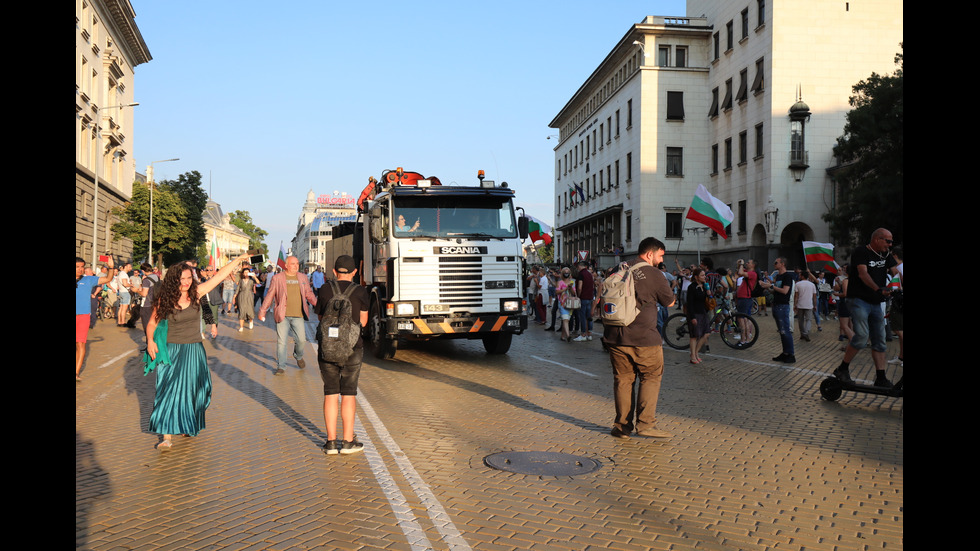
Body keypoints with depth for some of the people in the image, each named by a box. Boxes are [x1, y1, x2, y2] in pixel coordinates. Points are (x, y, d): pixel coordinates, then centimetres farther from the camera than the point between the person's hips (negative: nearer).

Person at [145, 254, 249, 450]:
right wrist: (150, 341, -16)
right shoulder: (164, 299, -6)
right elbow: (152, 323, 1)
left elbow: (219, 276, 0)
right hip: (170, 351, -2)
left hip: (193, 351, 2)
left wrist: (238, 260, 1)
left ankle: (188, 425, 31)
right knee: (169, 390, -6)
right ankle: (167, 435, -5)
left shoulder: (196, 293, -2)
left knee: (191, 390, 10)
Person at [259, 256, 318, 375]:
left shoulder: (303, 278, 10)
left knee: (301, 340, 0)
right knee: (281, 342, 0)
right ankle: (281, 367, 11)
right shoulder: (277, 278, 2)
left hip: (298, 316, 2)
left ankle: (298, 356, 31)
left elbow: (309, 294, 17)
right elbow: (269, 296, 5)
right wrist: (262, 311, 4)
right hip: (282, 316, -2)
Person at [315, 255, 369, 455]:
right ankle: (347, 441, 10)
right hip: (352, 348, -1)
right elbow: (363, 322, 2)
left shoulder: (325, 290, 0)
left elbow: (320, 318, 10)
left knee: (330, 394, 8)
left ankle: (331, 441, 11)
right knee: (348, 394, 6)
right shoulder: (360, 292, -4)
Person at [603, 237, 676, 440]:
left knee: (623, 379, 11)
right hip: (644, 338, -5)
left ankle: (623, 426, 15)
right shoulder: (653, 274, -7)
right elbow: (669, 302, 5)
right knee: (651, 377, 9)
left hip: (615, 337, 5)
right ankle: (645, 423, 2)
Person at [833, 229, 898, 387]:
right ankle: (842, 368, -5)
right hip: (858, 300, -8)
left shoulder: (885, 256, 15)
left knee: (879, 341, 5)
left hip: (876, 303, 8)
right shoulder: (861, 252, -9)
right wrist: (878, 289, -37)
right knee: (862, 336, -20)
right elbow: (863, 273, -22)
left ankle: (880, 378, 9)